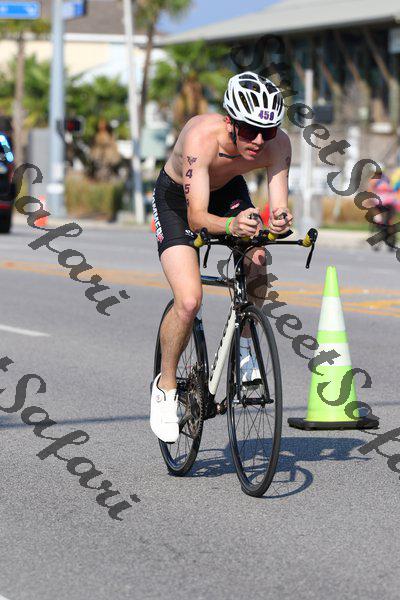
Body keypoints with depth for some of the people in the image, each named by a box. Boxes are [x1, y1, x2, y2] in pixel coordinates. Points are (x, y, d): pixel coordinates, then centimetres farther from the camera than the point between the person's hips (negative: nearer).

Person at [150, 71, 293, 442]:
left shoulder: (278, 144, -28)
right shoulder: (202, 137, -40)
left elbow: (278, 206, -31)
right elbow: (196, 217, -43)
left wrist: (280, 221, -55)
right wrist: (231, 226, -63)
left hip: (228, 191, 4)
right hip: (176, 199, -4)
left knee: (257, 262, -25)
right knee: (189, 301, -19)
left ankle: (243, 346, 1)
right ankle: (165, 387, 3)